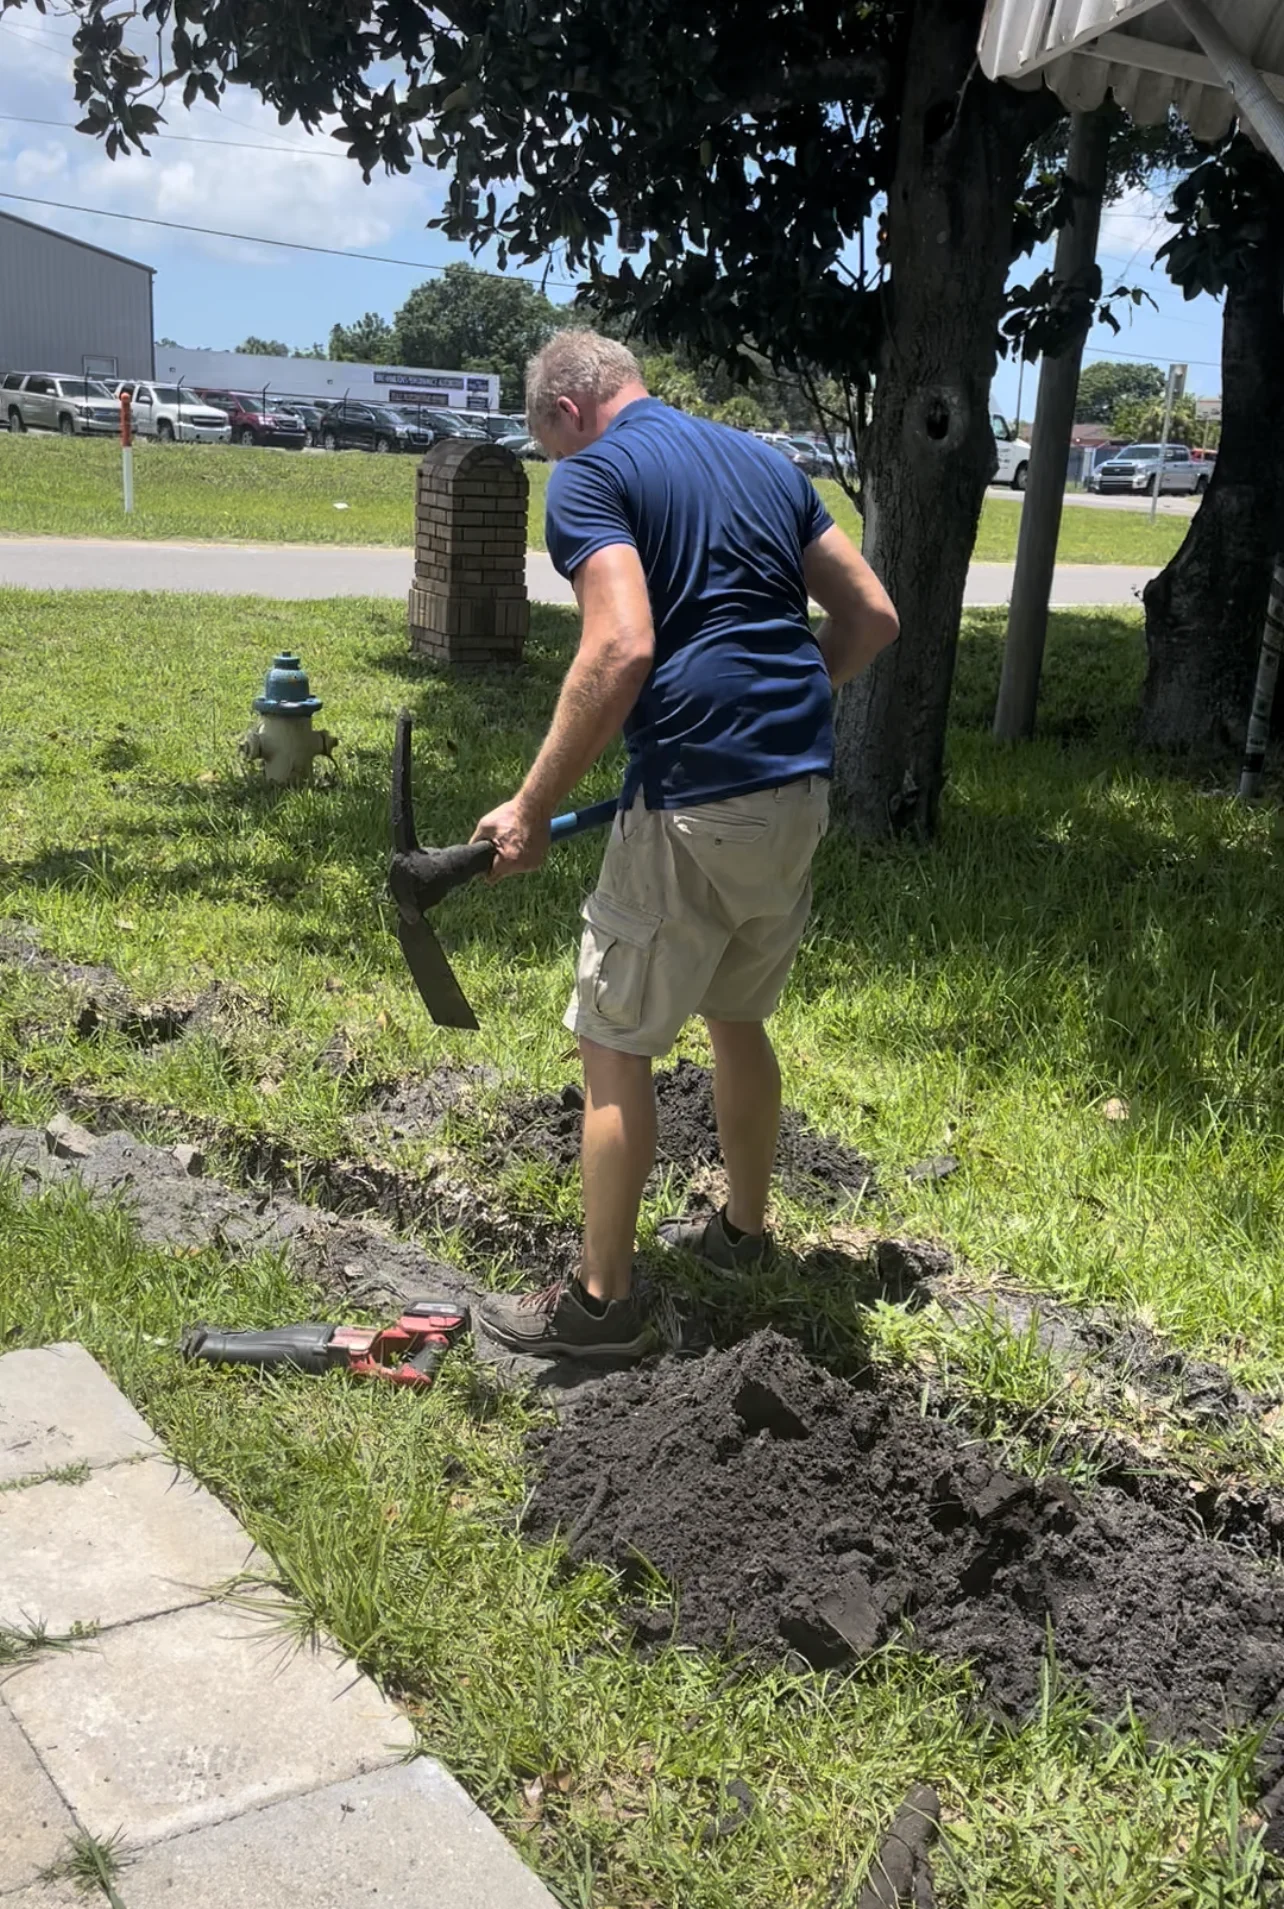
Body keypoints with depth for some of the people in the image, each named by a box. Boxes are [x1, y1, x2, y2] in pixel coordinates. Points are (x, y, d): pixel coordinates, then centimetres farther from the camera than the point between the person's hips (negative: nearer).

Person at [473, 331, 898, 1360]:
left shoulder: (592, 474, -4)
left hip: (694, 805, -7)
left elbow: (622, 649, -20)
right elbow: (873, 616, 16)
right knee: (738, 1017, 24)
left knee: (614, 1043, 6)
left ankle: (605, 1298, 15)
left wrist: (533, 810, -13)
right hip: (801, 787, 8)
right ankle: (743, 1229, 41)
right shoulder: (765, 460, 18)